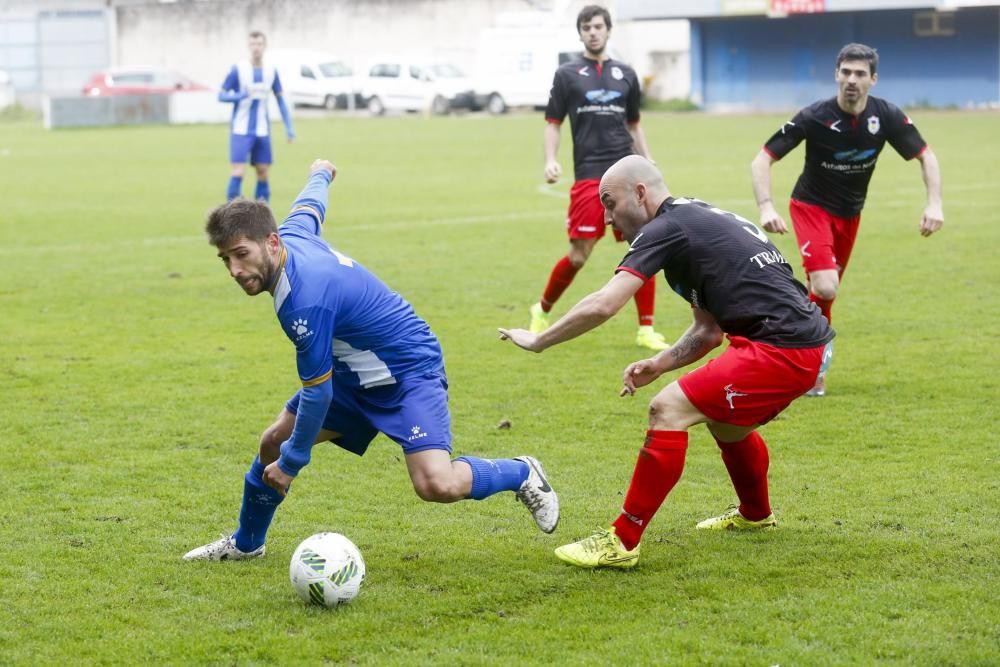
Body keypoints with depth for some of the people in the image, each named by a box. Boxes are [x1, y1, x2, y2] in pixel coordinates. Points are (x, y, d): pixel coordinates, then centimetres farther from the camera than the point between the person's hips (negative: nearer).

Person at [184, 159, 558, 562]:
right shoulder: (291, 233, -9)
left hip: (410, 370, -10)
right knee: (273, 441, 10)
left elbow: (317, 392, -25)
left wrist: (292, 461, -12)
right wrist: (320, 173, 42)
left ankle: (521, 475, 4)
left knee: (437, 485, -26)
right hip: (356, 373, 10)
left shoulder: (305, 299, -35)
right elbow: (310, 203, 17)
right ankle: (245, 543, 33)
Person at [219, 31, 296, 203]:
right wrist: (239, 96, -24)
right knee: (238, 171, -12)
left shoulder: (271, 71, 5)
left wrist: (289, 128, 6)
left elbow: (280, 100, 13)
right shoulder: (238, 69, -5)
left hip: (262, 131, 4)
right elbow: (221, 95, -4)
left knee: (264, 173, 3)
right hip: (241, 130, -4)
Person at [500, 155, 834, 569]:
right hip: (804, 344, 10)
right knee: (724, 419, 32)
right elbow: (709, 330, 24)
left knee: (668, 409, -13)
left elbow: (602, 305, -17)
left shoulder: (666, 229, -8)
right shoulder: (699, 220, 21)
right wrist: (659, 364, 10)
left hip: (780, 349, -10)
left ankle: (623, 542, -10)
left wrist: (538, 341, -5)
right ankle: (755, 515, 55)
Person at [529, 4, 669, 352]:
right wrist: (550, 160, -10)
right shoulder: (567, 74, 5)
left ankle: (646, 330, 2)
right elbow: (552, 122, 5)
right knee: (578, 256, -5)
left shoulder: (626, 74, 13)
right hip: (589, 176, -3)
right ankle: (542, 311, 19)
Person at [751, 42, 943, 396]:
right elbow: (762, 160, -19)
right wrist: (766, 207, -34)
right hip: (812, 207, -4)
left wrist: (934, 203, -14)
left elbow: (925, 155, 0)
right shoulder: (814, 117, -22)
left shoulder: (887, 116, -13)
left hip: (849, 213, 4)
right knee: (825, 288, -23)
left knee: (825, 292, 11)